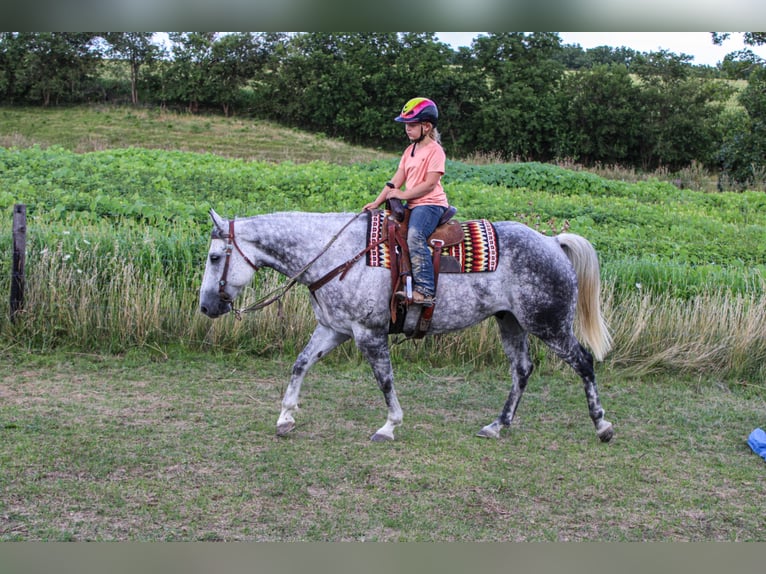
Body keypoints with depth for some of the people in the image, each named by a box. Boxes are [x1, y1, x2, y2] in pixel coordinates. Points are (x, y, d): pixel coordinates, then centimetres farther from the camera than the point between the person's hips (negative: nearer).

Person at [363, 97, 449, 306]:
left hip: (431, 203, -10)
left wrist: (403, 194, -17)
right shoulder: (410, 150, 19)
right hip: (412, 205, 10)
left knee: (415, 236, -32)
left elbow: (430, 184, -17)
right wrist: (377, 202, 3)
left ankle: (425, 290, -37)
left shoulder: (435, 150, -8)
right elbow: (397, 179, 13)